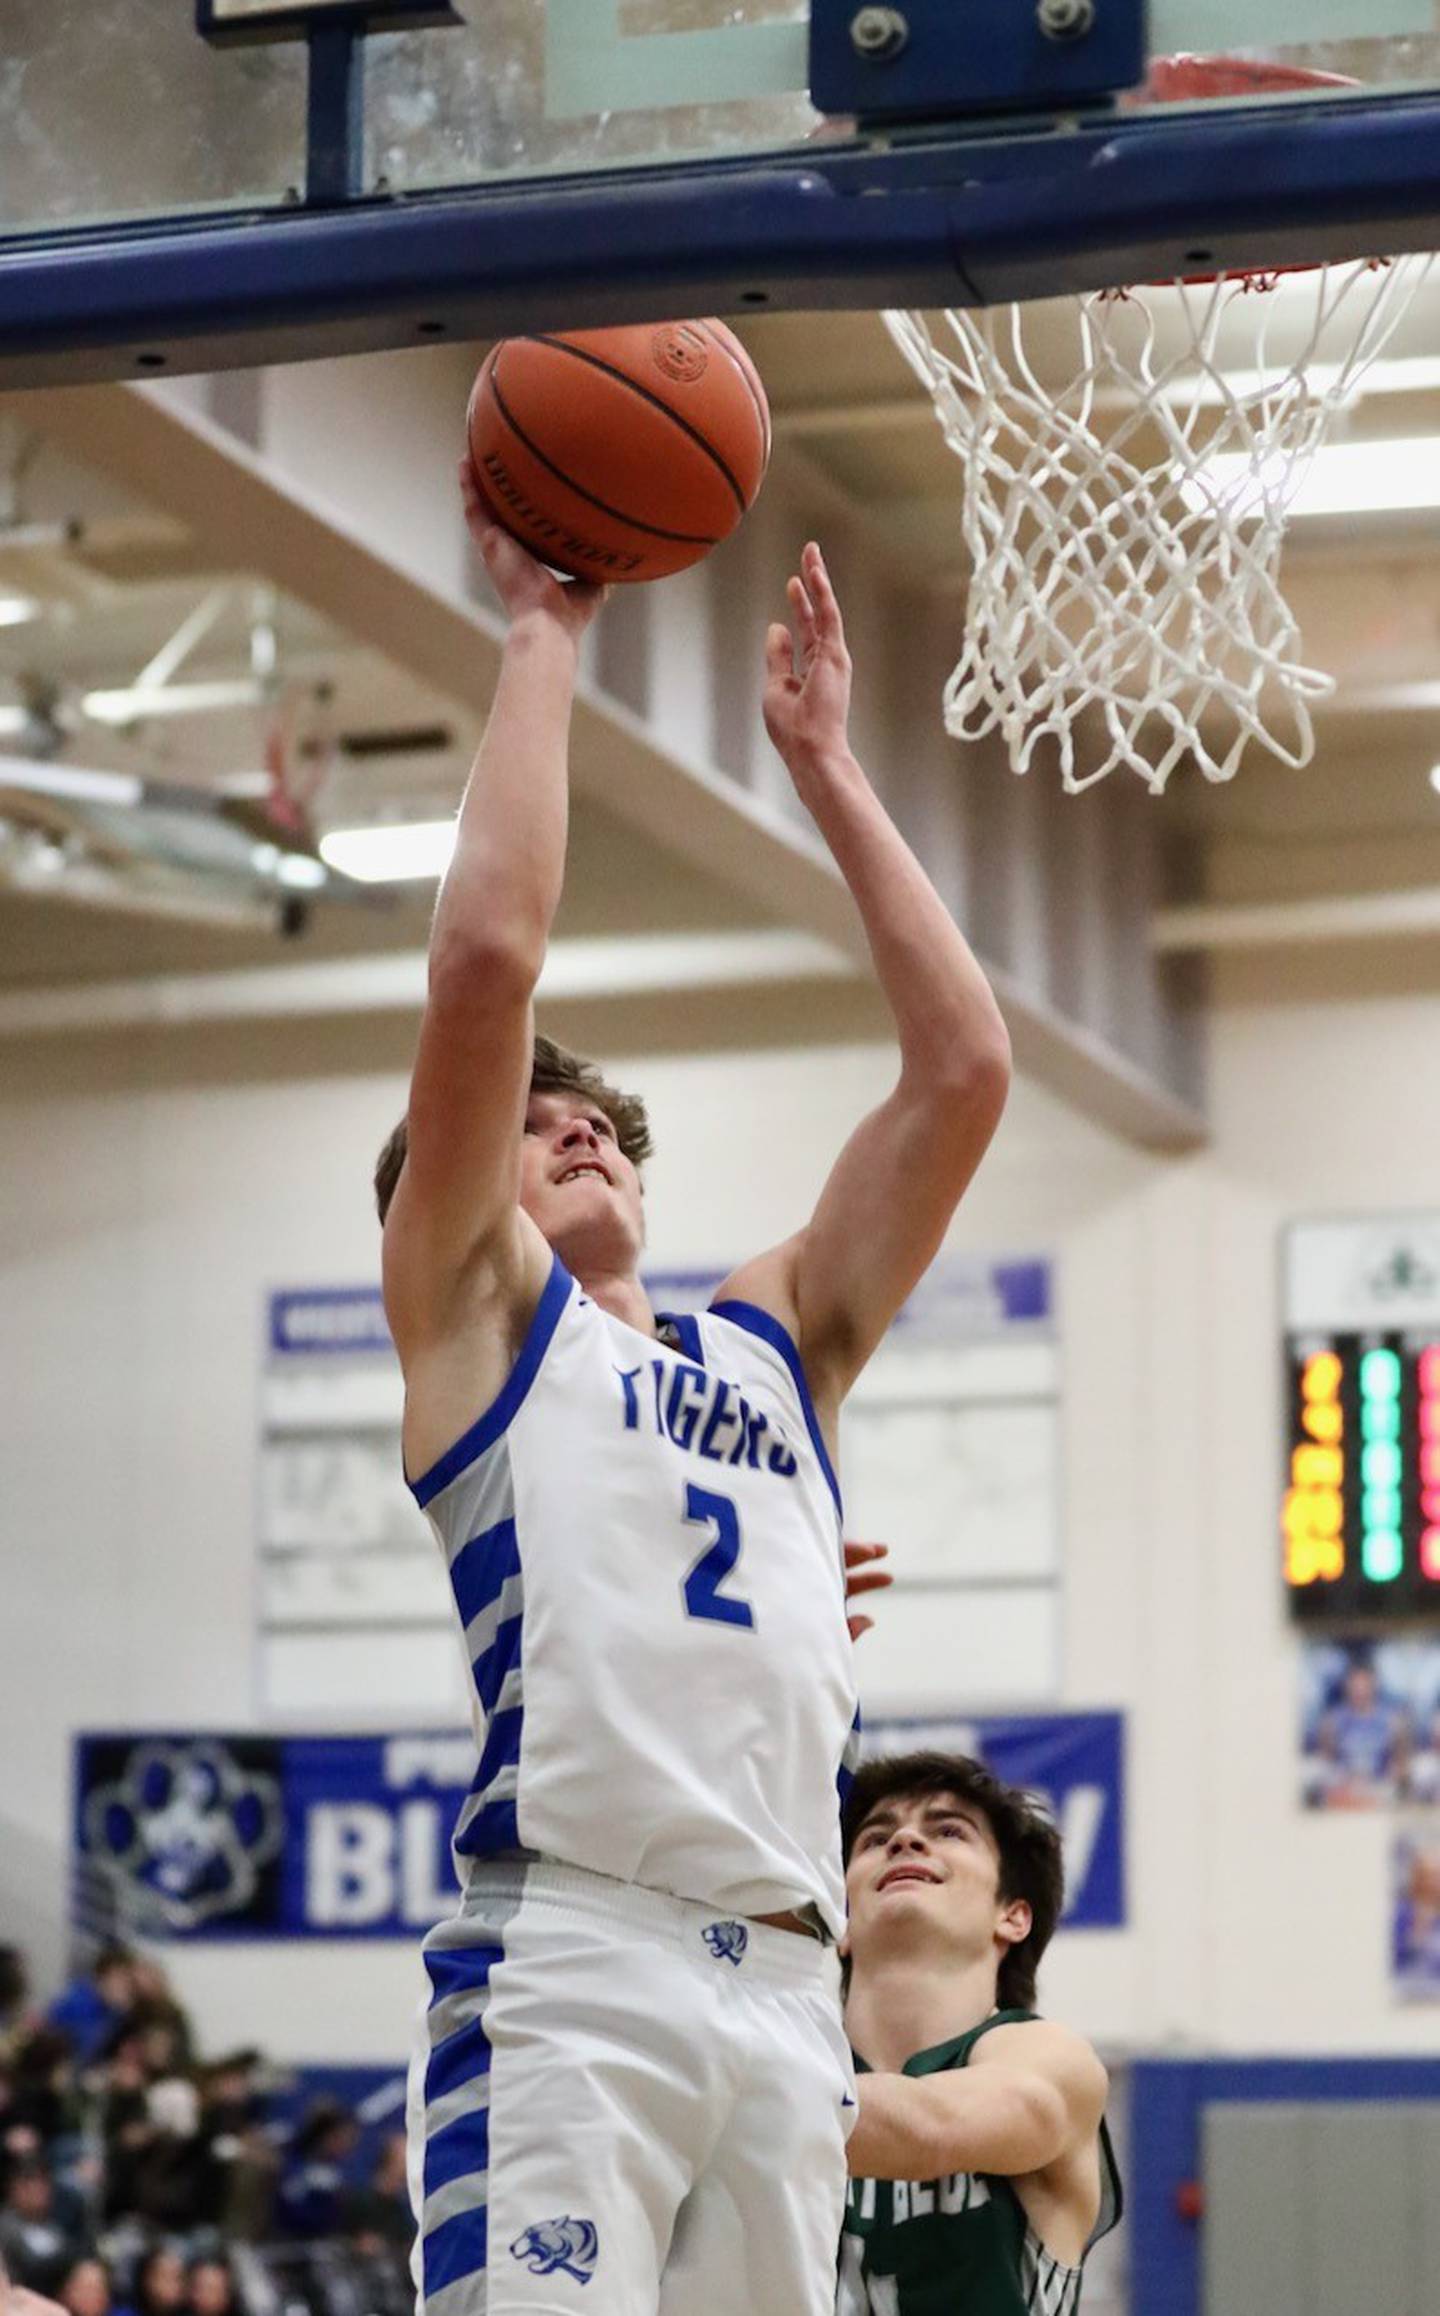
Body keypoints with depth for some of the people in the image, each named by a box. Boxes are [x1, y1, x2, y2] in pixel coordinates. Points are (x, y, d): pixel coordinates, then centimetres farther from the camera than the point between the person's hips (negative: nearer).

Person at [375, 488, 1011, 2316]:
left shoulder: (775, 1340, 27)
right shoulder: (475, 1306, 13)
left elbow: (963, 1066, 21)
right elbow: (490, 951, 0)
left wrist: (822, 761, 24)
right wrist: (543, 633, 10)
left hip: (788, 1988, 6)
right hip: (567, 1966, -5)